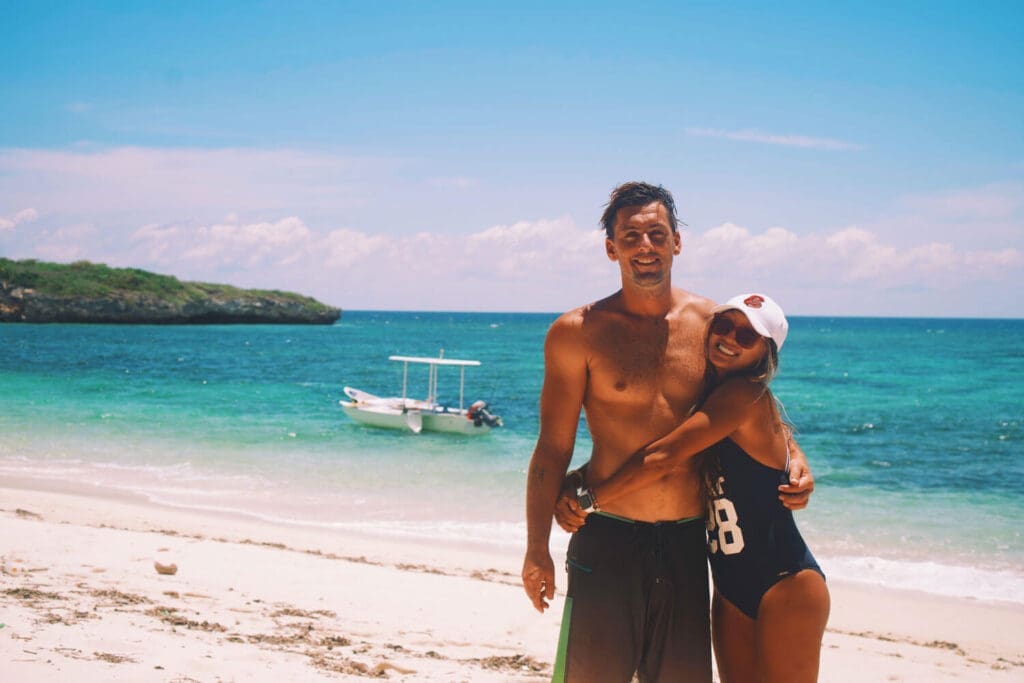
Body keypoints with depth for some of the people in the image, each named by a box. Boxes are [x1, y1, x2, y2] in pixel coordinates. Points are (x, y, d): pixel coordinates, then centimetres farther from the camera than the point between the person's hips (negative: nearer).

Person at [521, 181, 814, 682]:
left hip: (687, 543, 3)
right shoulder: (577, 332, -5)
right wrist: (537, 549, -4)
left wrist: (794, 456, 3)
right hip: (608, 541, -3)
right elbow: (553, 448, -2)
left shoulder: (711, 322, 4)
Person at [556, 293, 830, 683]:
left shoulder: (745, 394, -14)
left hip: (786, 585, -8)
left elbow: (665, 458, -20)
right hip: (732, 592, 8)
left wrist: (588, 499, -13)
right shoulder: (706, 398, 11)